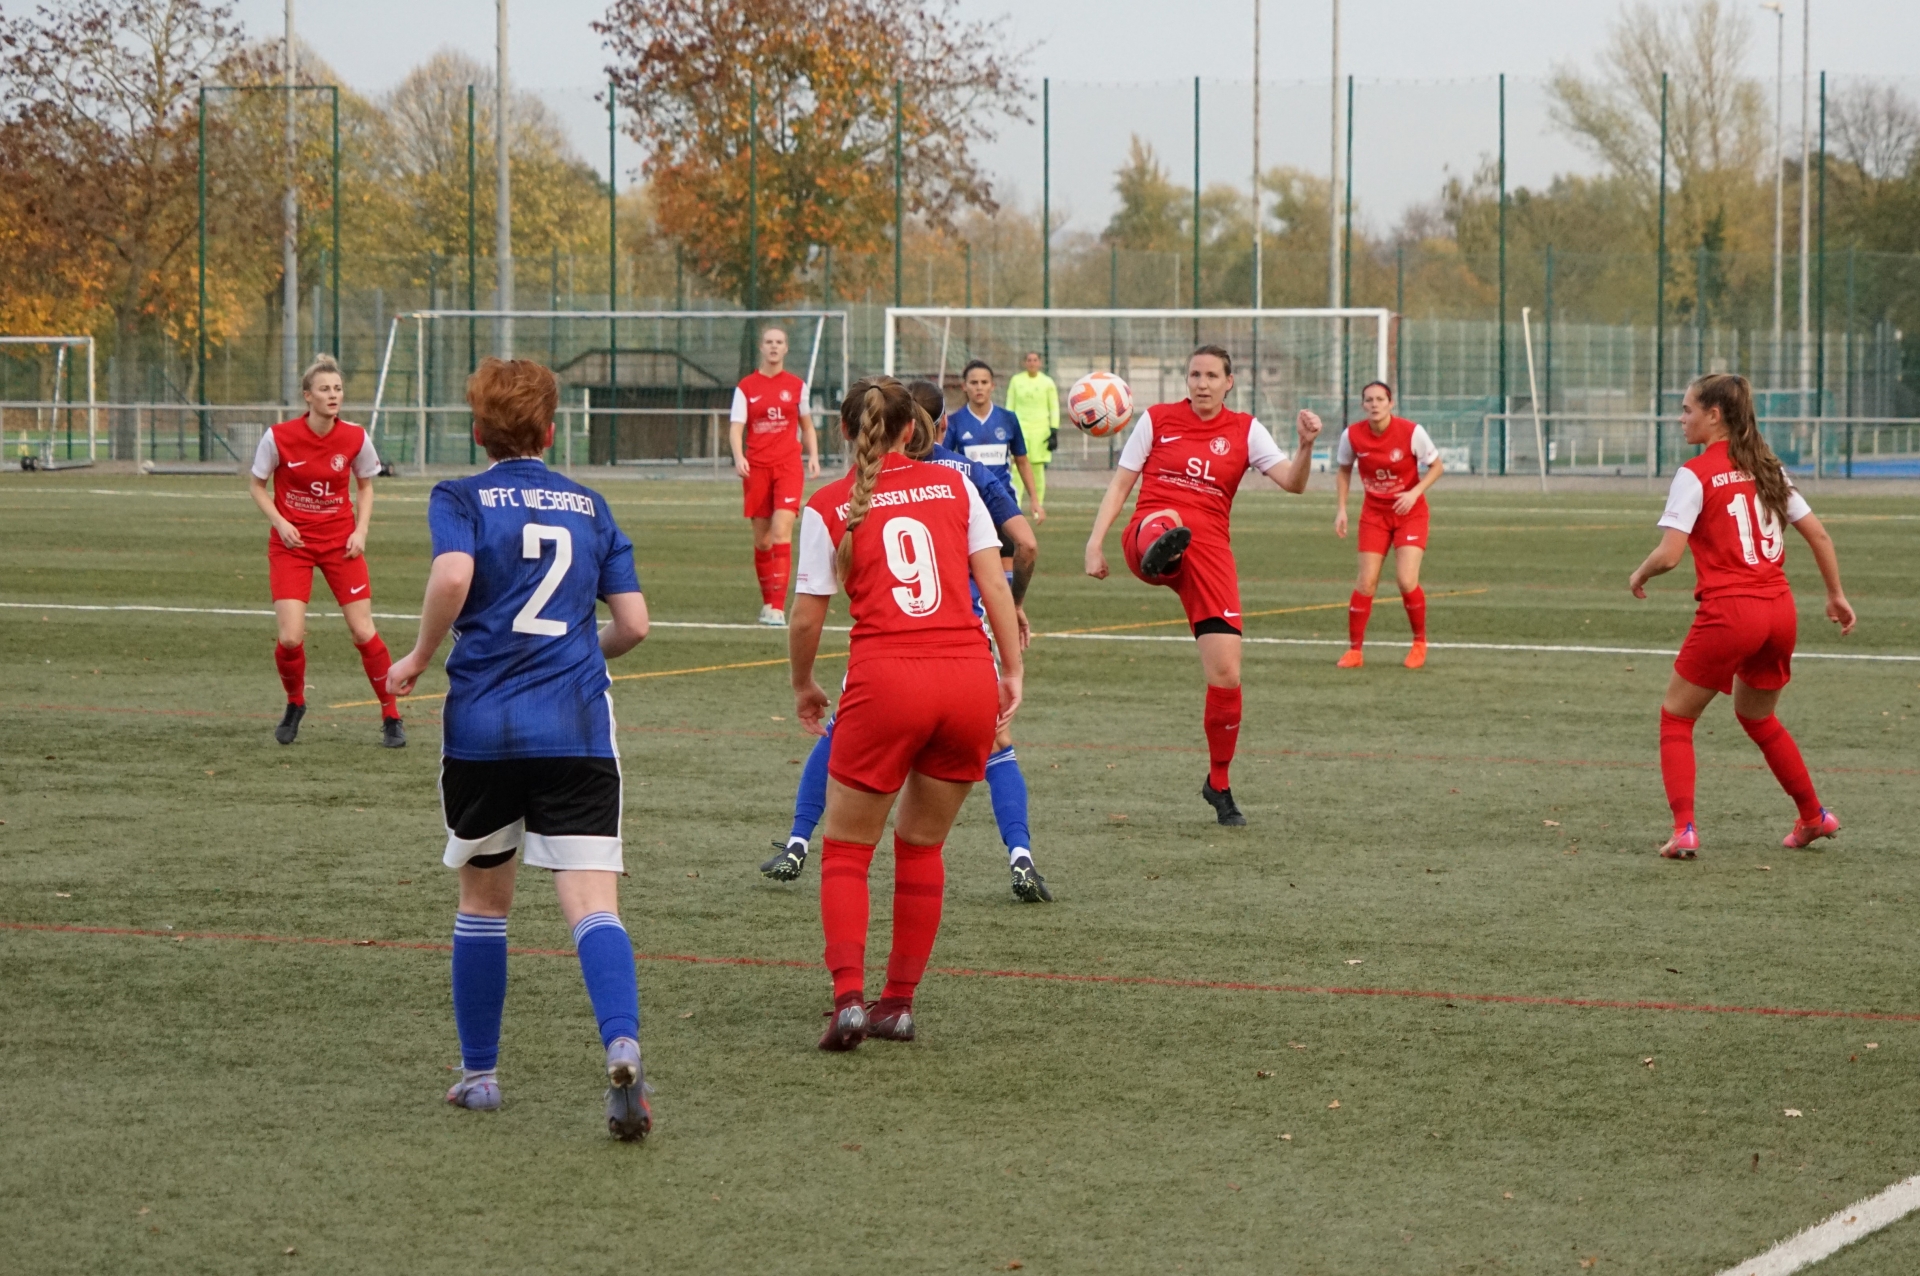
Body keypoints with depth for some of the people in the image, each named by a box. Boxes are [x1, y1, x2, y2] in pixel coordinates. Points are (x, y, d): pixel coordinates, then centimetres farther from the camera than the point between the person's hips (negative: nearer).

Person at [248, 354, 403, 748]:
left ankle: (391, 717, 13)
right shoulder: (279, 437, -13)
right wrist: (279, 522, -13)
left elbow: (365, 485, 10)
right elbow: (256, 483, 2)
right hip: (291, 542, -1)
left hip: (340, 542, 1)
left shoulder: (355, 439, -8)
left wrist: (360, 530, -4)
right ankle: (295, 705, 20)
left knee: (363, 631, -3)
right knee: (290, 638, -11)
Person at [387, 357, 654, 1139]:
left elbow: (453, 576, -18)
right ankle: (622, 1049, -33)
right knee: (592, 902, -9)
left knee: (483, 898, 18)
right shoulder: (589, 507, 13)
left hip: (482, 724, -1)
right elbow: (633, 624, 9)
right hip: (577, 729, 1)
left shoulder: (461, 499, 4)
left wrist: (419, 657, -3)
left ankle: (479, 1073, 25)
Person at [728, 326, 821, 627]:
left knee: (781, 531, -15)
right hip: (756, 466, 1)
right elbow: (735, 428, -2)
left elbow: (807, 426, 17)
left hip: (788, 466, -1)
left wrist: (813, 456, 2)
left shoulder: (797, 386, 7)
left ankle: (778, 607, -18)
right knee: (761, 538, 6)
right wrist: (738, 458, -20)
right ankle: (767, 602, 21)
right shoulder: (745, 387, 4)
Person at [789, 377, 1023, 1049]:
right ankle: (898, 1003, 19)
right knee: (922, 844, 19)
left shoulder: (829, 506, 7)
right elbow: (993, 580, 6)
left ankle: (849, 998, -9)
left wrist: (803, 686, 24)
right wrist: (1012, 671, 11)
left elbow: (806, 619, 7)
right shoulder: (953, 484, 13)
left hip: (887, 679, -3)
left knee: (846, 847, 9)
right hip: (970, 676, 3)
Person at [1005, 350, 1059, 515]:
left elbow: (1054, 409, 6)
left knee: (1038, 468, 0)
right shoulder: (1016, 380, 7)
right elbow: (1010, 406, 12)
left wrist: (1054, 431, -1)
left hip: (1040, 430, 0)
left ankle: (1038, 507, 9)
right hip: (1020, 427, 0)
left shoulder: (1047, 382, 4)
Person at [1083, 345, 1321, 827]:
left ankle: (1219, 784, 14)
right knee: (1165, 521, -42)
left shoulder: (1244, 430, 10)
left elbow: (1292, 483, -1)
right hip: (1149, 532, -1)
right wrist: (1095, 542, -1)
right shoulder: (1157, 420, 8)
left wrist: (1306, 446, -21)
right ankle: (1160, 551, -82)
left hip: (1210, 549, 1)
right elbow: (1120, 483, 10)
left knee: (1226, 672, -5)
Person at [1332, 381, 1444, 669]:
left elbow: (1437, 466, -6)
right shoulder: (1352, 435, -10)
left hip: (1409, 512, -2)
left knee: (1406, 581, -13)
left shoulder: (1412, 432, -18)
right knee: (1366, 581, -5)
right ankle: (1354, 649, 7)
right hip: (1374, 513, 2)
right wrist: (1341, 510, -1)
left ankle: (1420, 642, 11)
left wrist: (1414, 493, -21)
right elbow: (1343, 470, 8)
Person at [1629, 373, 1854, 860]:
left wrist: (1639, 575, 5)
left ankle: (1684, 829, -4)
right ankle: (1813, 816, 33)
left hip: (1728, 612, -6)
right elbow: (1818, 535, 12)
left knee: (1676, 716, 9)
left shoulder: (1696, 474, -8)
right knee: (1756, 716, 29)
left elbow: (1669, 554, -15)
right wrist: (1836, 595, 22)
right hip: (1780, 611, 6)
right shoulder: (1766, 468, 11)